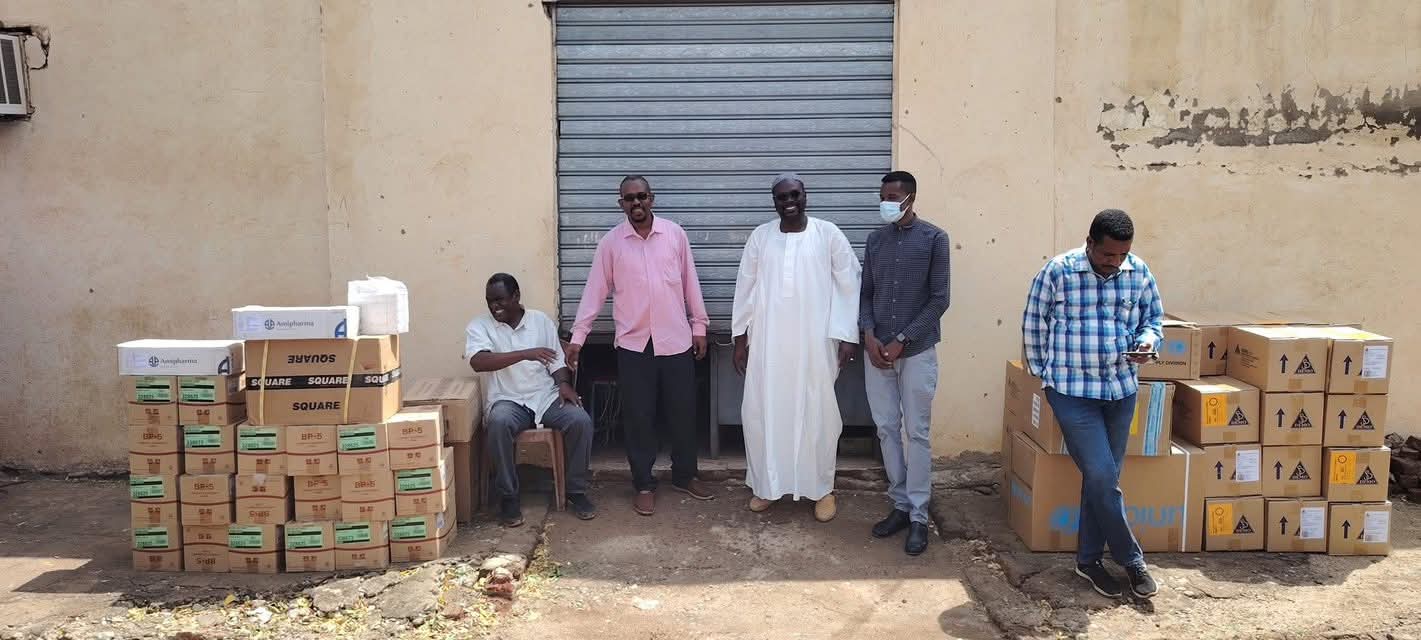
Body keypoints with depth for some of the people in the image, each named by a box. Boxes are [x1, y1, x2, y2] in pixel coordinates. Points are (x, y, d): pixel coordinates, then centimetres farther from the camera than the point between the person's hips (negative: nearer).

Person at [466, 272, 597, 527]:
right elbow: (478, 361, -20)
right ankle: (508, 497, -19)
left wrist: (564, 384, -11)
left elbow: (556, 361, 10)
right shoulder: (479, 326, 0)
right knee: (499, 423, -37)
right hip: (507, 400, -2)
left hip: (546, 396, 2)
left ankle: (576, 491, -6)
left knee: (581, 420, -25)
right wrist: (525, 354, -28)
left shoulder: (541, 320, 9)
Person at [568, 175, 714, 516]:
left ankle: (685, 476, 27)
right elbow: (595, 290, -1)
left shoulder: (675, 233, 0)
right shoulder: (611, 242, -1)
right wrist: (577, 337, -5)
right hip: (633, 344, -1)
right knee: (638, 417, 5)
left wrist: (699, 325, 5)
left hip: (676, 341, 1)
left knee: (682, 413, 9)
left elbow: (690, 281, 6)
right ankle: (644, 485, 18)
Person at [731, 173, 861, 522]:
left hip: (815, 342, -2)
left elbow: (849, 284, -1)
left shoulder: (828, 233, -2)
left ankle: (822, 488, 20)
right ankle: (767, 484, 23)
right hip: (768, 342, 2)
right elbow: (745, 288, 7)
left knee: (817, 412, 5)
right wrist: (740, 339, 5)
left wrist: (848, 335, -6)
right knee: (763, 412, 6)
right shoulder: (760, 236, 4)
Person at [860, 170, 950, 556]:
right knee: (887, 429, 8)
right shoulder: (876, 239, 8)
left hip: (917, 351, -4)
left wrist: (902, 341, -12)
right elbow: (866, 292, 10)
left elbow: (939, 299, -8)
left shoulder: (933, 239, -5)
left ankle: (919, 516, 6)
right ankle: (901, 505, 20)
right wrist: (868, 334, -7)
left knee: (917, 433, -1)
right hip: (878, 350, 4)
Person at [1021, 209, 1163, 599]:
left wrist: (1147, 342, -7)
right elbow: (1033, 324, -1)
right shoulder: (1058, 271, -10)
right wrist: (1043, 373, 2)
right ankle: (1131, 559, 10)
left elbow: (1153, 319, 15)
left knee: (1102, 477, 10)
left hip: (1121, 388, 4)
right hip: (1072, 389, -4)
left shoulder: (1139, 273, 2)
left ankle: (1089, 559, 24)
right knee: (1102, 475, -8)